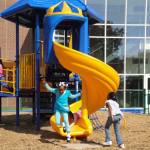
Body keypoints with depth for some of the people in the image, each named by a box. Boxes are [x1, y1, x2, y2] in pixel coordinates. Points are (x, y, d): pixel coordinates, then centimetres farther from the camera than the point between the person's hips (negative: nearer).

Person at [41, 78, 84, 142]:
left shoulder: (67, 92, -9)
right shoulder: (56, 91, -9)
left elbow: (72, 96, 10)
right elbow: (49, 89, 0)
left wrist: (79, 94, 5)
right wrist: (45, 83, -12)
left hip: (64, 109, -1)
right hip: (57, 109, 1)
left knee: (66, 121, -11)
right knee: (57, 122, -7)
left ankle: (68, 135, -2)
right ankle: (62, 125, 31)